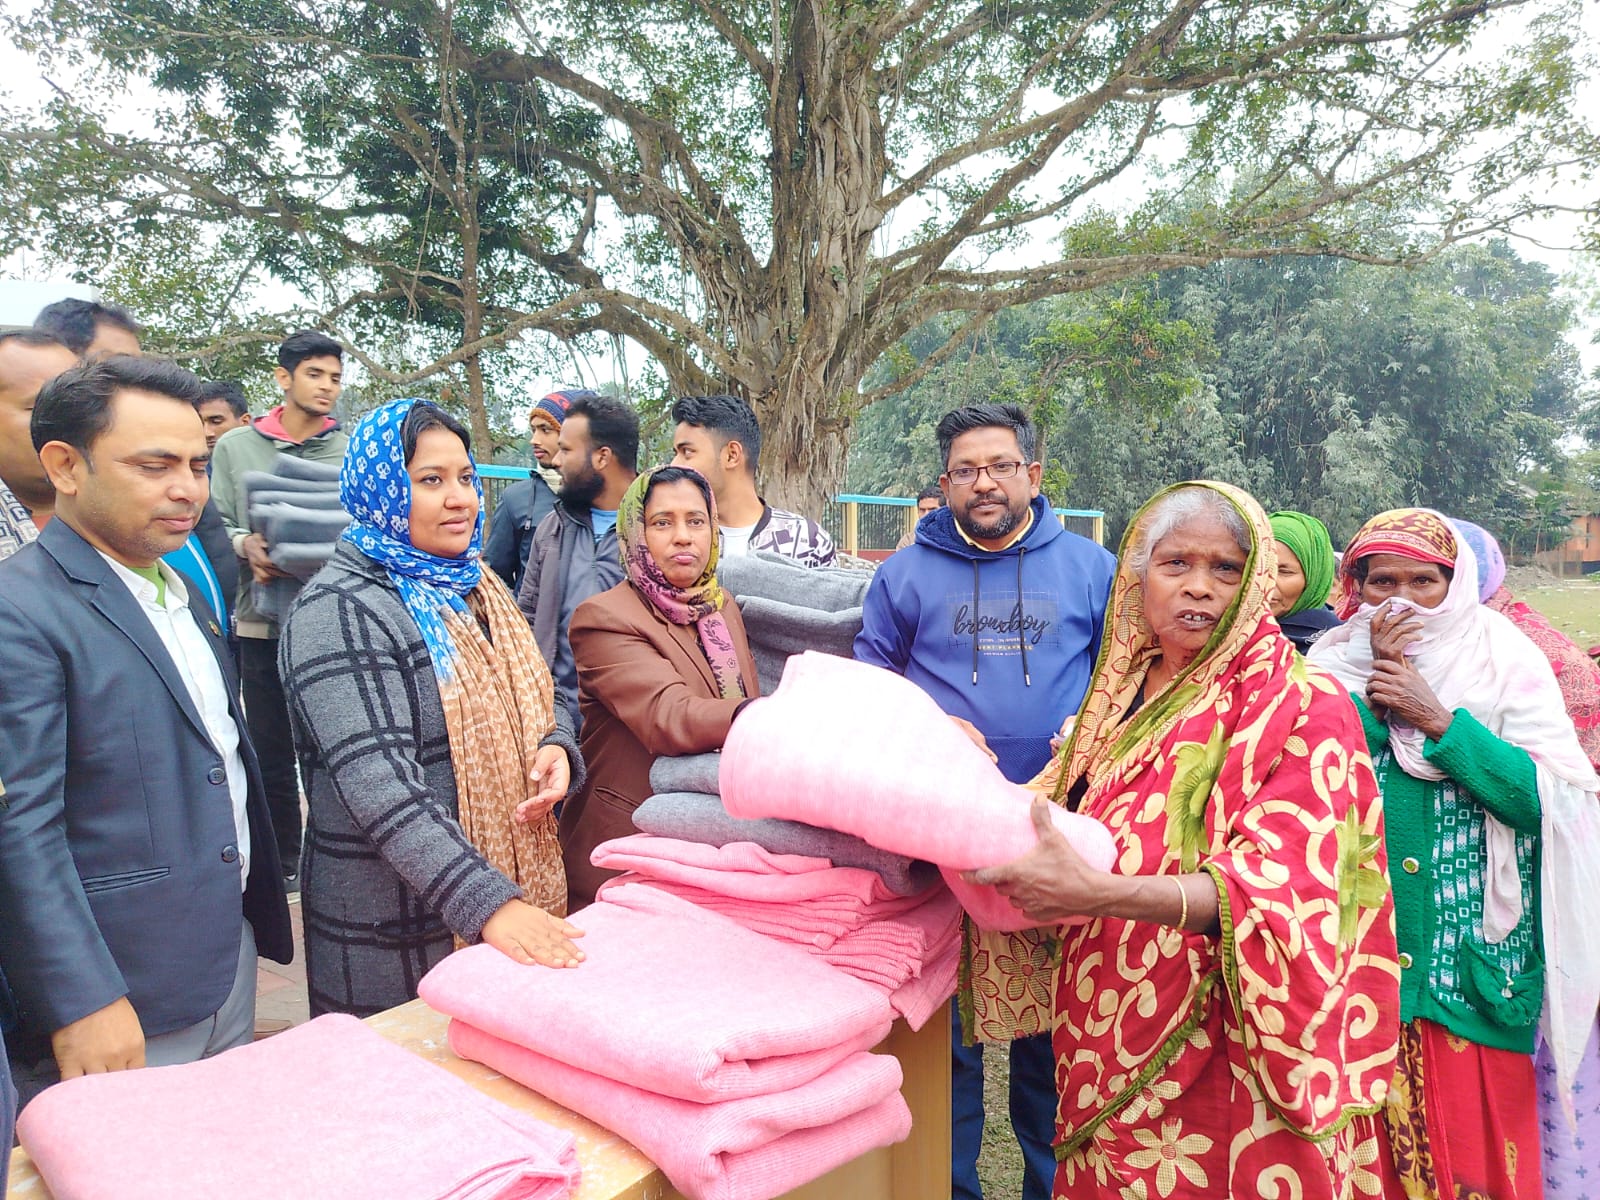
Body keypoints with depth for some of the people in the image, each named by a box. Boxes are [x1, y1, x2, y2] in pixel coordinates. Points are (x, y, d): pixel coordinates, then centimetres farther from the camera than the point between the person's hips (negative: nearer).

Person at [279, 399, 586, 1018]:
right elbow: (379, 786, -25)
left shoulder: (475, 587, 9)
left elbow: (533, 702, 18)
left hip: (518, 896, 7)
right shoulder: (340, 610, -16)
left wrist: (556, 748, -6)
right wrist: (490, 904, -33)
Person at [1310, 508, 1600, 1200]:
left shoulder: (1503, 660, -1)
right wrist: (1372, 689, -15)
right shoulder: (1334, 663, 3)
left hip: (1472, 958, -1)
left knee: (1473, 1133, 8)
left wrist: (1439, 719, -18)